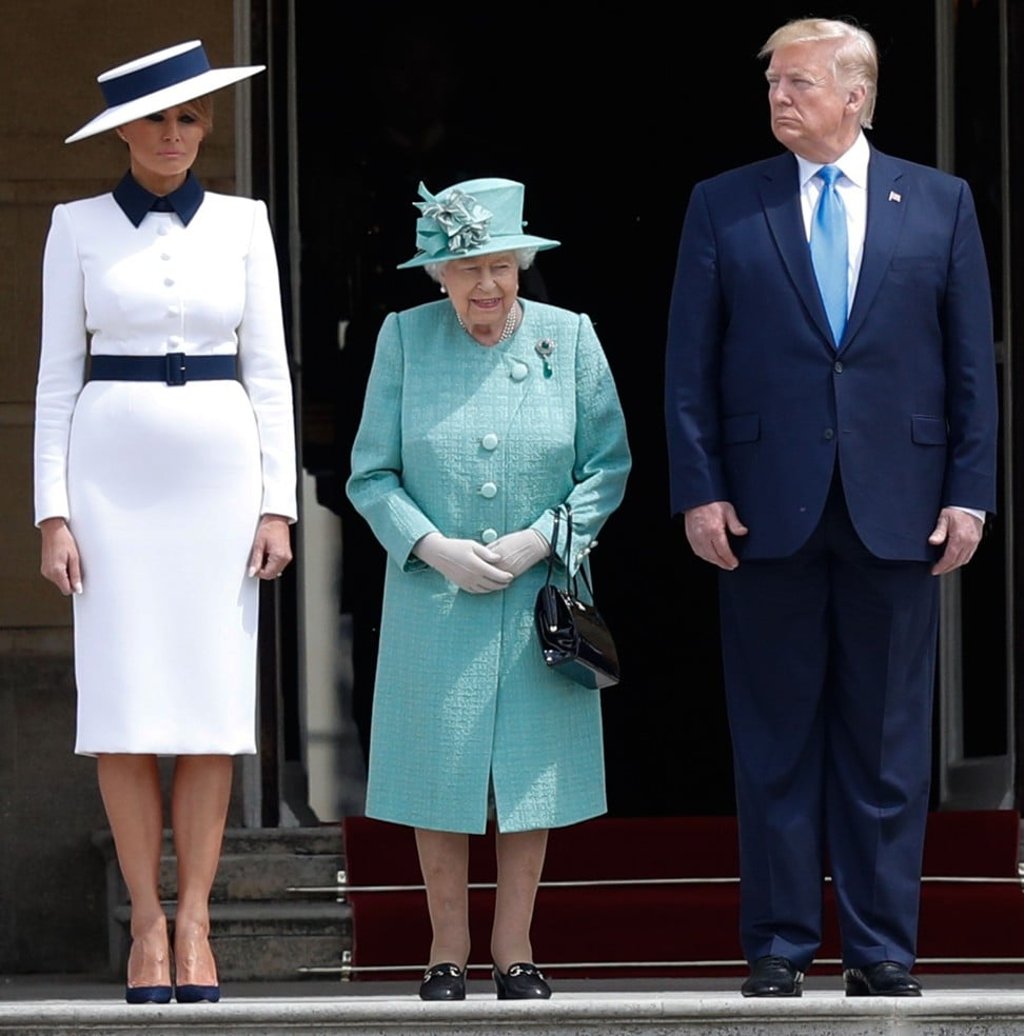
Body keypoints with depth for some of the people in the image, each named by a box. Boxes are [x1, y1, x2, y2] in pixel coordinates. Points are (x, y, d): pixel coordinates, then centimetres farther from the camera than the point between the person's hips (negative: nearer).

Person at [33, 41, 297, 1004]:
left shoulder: (241, 224, 7)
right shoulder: (79, 228, 4)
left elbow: (268, 370, 7)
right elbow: (57, 375, 3)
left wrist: (277, 503, -1)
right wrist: (53, 512, -5)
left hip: (217, 471, 1)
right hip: (113, 473, -1)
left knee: (212, 703, -2)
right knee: (124, 706, -4)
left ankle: (195, 925, 3)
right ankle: (147, 926, 2)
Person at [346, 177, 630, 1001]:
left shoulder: (569, 338, 1)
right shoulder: (405, 338, 0)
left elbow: (609, 467, 2)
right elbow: (371, 475, 2)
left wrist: (536, 542, -10)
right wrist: (435, 548, -12)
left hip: (541, 596, 1)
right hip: (434, 595, 0)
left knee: (533, 770, 4)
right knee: (439, 774, 3)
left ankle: (515, 948, 13)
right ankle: (448, 949, 13)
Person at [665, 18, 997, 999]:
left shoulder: (939, 204, 6)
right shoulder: (723, 207, 5)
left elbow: (971, 361, 5)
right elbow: (690, 366, 4)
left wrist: (968, 493, -1)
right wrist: (699, 491, -4)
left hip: (897, 511, 0)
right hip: (769, 508, 0)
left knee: (887, 741, 3)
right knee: (776, 737, 4)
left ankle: (881, 946, 8)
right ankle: (778, 944, 9)